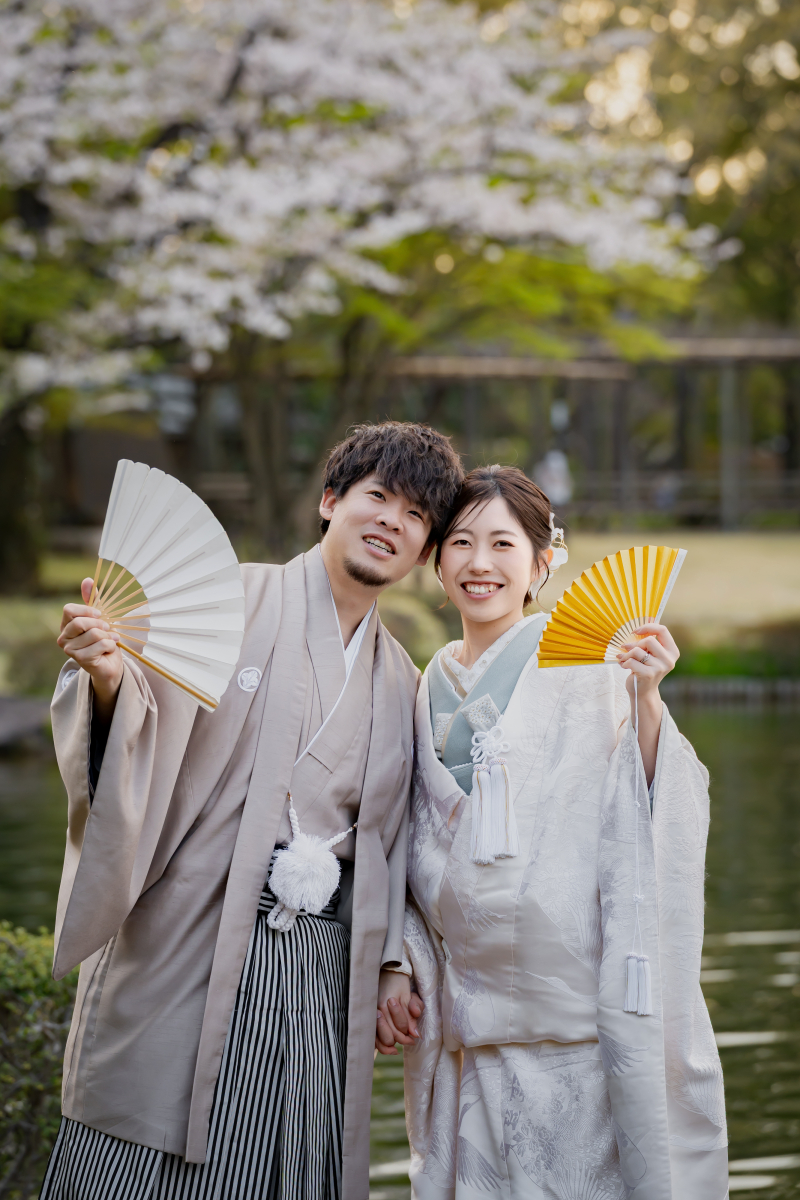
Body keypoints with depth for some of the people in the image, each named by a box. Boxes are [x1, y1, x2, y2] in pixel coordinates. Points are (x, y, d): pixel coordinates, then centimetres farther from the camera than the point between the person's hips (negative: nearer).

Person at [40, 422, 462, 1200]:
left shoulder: (401, 682, 17)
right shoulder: (234, 602, -1)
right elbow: (147, 740, -11)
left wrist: (392, 959, 13)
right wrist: (109, 679, -31)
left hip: (321, 970, 5)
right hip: (188, 950, -5)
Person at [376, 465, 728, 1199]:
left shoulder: (585, 663, -3)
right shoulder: (434, 685, 13)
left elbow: (641, 809, -10)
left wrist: (645, 699, -23)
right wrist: (395, 965, 11)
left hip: (579, 993, -4)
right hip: (471, 994, 5)